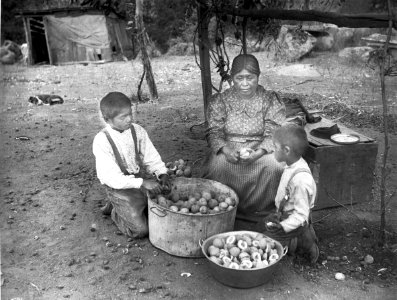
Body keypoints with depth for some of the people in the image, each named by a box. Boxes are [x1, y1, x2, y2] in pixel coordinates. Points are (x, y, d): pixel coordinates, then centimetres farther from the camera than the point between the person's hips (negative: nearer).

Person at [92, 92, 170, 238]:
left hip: (142, 178, 6)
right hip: (119, 188, -5)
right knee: (140, 229, -15)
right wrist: (142, 183, -32)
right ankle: (116, 212, 16)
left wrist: (162, 173, -18)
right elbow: (111, 177, -23)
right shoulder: (101, 141, -18)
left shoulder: (137, 131, -4)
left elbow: (151, 157, 3)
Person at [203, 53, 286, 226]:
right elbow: (213, 132, -1)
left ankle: (264, 214, -10)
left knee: (275, 166, -29)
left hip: (261, 150, 0)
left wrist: (259, 152, -24)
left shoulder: (270, 100, 2)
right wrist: (226, 149, -22)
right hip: (228, 150, 0)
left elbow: (273, 134, -4)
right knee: (217, 166, -31)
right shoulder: (219, 101, 5)